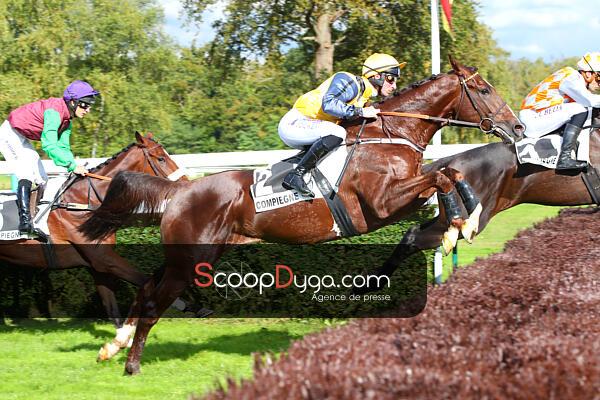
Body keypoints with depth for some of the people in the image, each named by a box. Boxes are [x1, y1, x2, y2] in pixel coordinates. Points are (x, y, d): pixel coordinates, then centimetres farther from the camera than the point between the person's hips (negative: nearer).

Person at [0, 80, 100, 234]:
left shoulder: (67, 120, 0)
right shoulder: (54, 111, -31)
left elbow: (63, 147, -1)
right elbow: (49, 146, -37)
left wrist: (75, 168, -18)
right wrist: (72, 165, -40)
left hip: (22, 140, 10)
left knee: (42, 180, 7)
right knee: (26, 175, -23)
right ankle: (24, 220, -29)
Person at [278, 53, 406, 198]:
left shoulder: (363, 95, 15)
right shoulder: (348, 81, -14)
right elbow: (328, 104, -29)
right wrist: (360, 112, -24)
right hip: (294, 123, -10)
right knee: (337, 133, -30)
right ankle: (295, 175, -27)